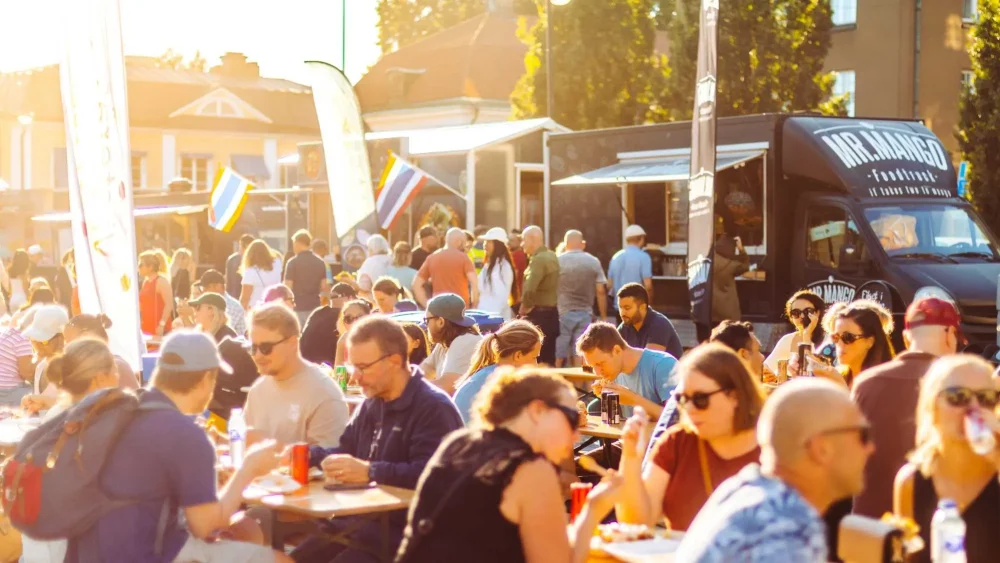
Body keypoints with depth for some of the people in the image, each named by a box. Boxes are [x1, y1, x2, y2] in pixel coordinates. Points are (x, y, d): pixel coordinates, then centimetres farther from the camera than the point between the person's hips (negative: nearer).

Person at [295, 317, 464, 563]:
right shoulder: (372, 403, 18)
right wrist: (309, 455, 1)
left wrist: (370, 472, -31)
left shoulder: (433, 408, -14)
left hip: (402, 531, -9)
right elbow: (347, 452, 21)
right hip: (359, 520, 9)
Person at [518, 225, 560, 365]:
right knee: (548, 359, 12)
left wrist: (525, 307, -13)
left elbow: (529, 289, -30)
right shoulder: (552, 256, 12)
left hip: (538, 315, -9)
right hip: (551, 314, 9)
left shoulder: (538, 259, -18)